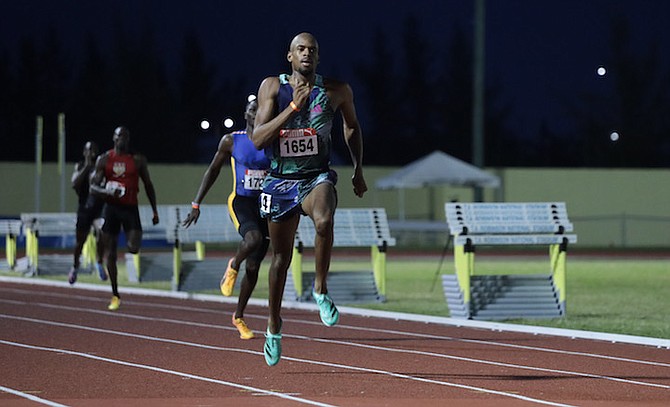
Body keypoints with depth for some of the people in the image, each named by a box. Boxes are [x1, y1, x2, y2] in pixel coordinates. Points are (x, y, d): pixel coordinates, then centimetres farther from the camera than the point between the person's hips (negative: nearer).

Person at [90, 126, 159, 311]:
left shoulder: (138, 160, 3)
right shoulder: (104, 159, 2)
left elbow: (148, 185, 12)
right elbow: (93, 187, -1)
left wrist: (155, 210, 9)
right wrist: (108, 192, -22)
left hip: (130, 208, 0)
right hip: (111, 207, 0)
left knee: (134, 249, -20)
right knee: (110, 253, 0)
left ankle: (132, 241, 19)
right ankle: (115, 295, 9)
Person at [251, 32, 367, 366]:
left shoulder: (336, 91, -3)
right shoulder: (272, 87, -7)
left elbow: (351, 125, 18)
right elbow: (258, 138, -16)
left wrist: (358, 170, 15)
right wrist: (294, 106, -24)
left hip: (317, 178, -1)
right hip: (280, 182, 1)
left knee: (324, 221, -36)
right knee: (281, 257, 12)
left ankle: (320, 290, -16)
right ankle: (274, 326, 32)